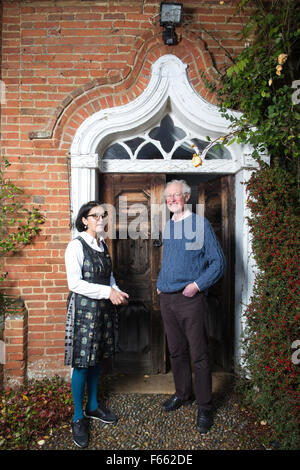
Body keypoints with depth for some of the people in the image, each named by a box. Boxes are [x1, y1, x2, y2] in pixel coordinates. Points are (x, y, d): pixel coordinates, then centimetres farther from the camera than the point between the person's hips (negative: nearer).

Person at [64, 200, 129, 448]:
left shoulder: (103, 245, 10)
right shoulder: (77, 246, -13)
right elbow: (75, 283, -18)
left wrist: (116, 291, -2)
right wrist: (108, 291, -21)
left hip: (104, 307, 7)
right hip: (84, 307, -7)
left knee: (97, 358, 17)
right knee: (81, 362, 0)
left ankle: (93, 406, 34)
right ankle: (78, 418, 18)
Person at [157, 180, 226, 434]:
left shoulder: (200, 224, -7)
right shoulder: (168, 226, 13)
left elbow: (219, 262, -9)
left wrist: (197, 284, -16)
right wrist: (161, 284, 12)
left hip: (191, 299, -6)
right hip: (167, 299, 7)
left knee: (199, 355, 2)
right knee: (176, 352, 17)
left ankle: (204, 407, 17)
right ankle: (182, 394, 35)